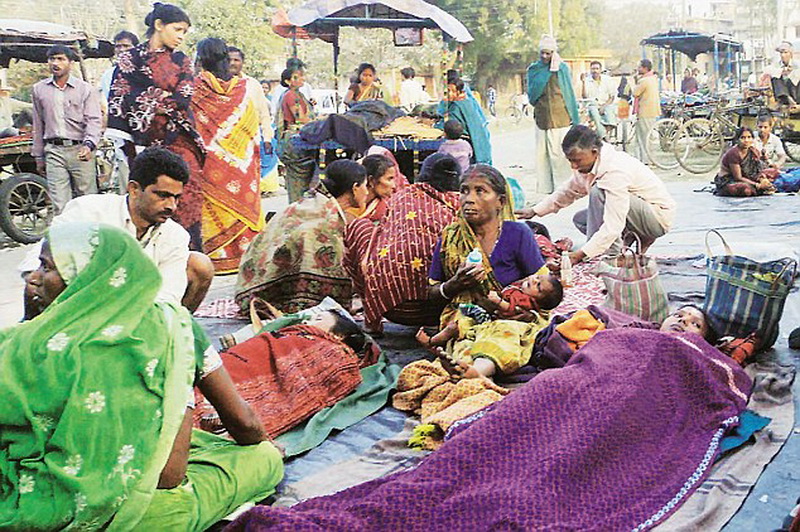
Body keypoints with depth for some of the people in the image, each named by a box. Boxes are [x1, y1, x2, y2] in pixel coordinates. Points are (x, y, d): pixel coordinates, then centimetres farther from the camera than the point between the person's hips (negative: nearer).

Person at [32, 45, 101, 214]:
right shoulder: (39, 89, 14)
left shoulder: (85, 89, 4)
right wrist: (38, 156, 17)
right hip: (54, 151, 2)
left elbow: (94, 120, -4)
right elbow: (38, 126, 18)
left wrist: (89, 145, -22)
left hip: (80, 150, -2)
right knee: (60, 205, -4)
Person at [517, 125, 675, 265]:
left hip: (659, 216, -9)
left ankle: (610, 255, -19)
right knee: (580, 219, 6)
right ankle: (638, 238, 5)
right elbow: (568, 191, 15)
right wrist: (535, 211, 11)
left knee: (598, 193, -29)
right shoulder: (588, 162, -3)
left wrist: (581, 254, -37)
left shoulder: (615, 171, -31)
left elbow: (613, 226, -35)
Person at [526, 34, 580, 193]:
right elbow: (532, 93, 0)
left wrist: (575, 120, 4)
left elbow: (569, 94, 6)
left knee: (560, 154, -3)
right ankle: (545, 187, 10)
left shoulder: (563, 68, 4)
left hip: (561, 119, -2)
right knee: (542, 154, 3)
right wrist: (548, 71, 0)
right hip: (542, 119, 2)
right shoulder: (534, 69, 8)